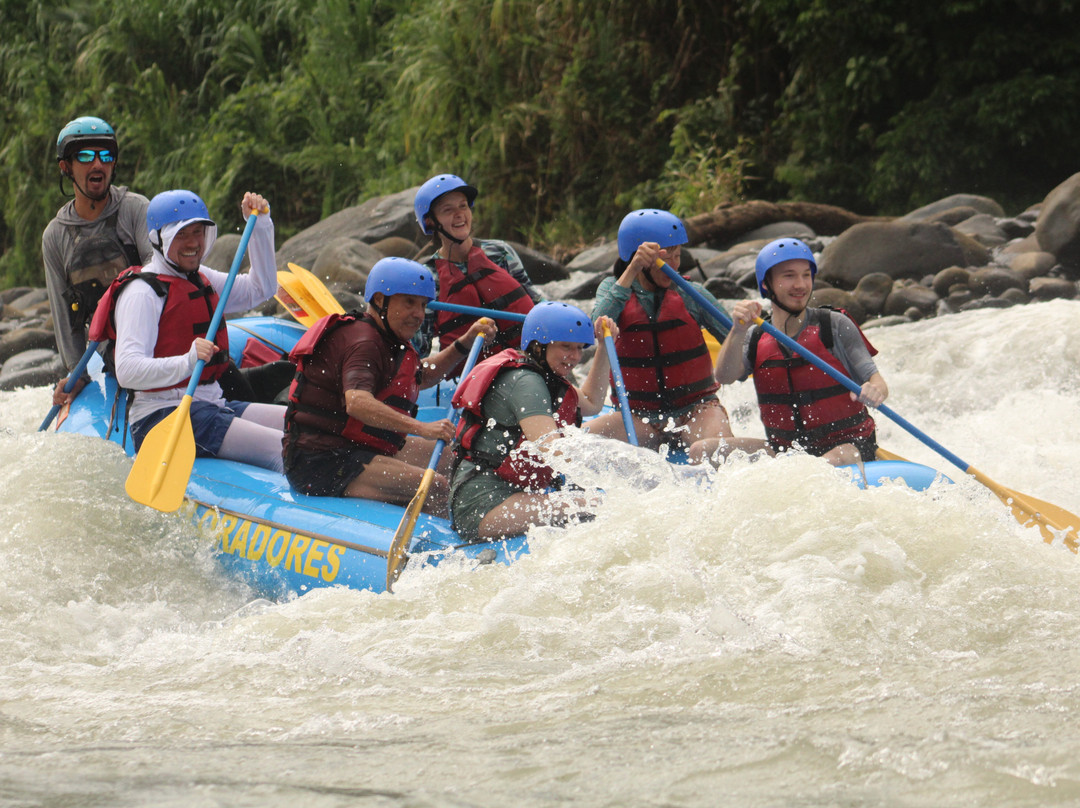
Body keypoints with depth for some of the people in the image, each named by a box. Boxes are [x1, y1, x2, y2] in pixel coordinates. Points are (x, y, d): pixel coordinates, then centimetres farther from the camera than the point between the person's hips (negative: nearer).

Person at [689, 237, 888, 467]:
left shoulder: (835, 326, -4)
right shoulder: (755, 339, 5)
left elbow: (877, 382, -8)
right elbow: (725, 377, -14)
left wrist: (875, 391, -34)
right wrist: (738, 331, -33)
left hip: (848, 447, -4)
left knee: (827, 467, -40)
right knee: (701, 452, -11)